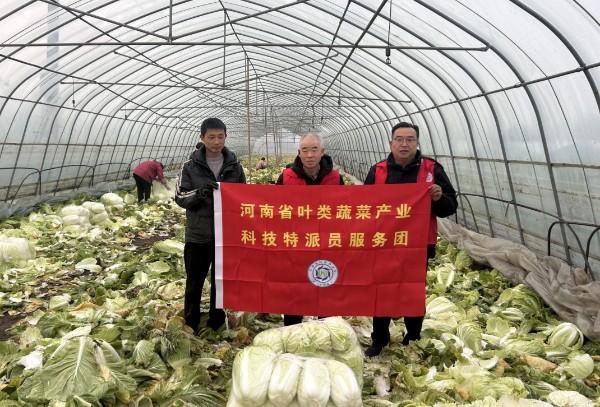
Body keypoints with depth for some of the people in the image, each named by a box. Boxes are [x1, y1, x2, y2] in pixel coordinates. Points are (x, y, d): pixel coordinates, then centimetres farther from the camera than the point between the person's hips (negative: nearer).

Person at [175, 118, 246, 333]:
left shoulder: (235, 166, 2)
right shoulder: (191, 166, -2)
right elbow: (180, 197, -4)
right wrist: (199, 193, -23)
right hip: (198, 235, -1)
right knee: (194, 284, 8)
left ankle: (216, 327, 28)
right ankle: (190, 328, 24)